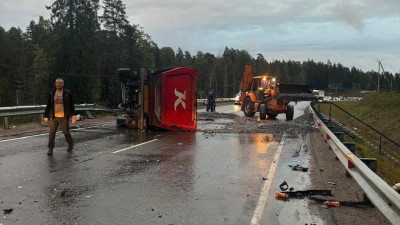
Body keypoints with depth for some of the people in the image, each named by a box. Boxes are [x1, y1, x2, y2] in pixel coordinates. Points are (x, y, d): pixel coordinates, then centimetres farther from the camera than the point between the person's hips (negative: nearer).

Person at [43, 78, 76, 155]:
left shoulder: (67, 93, 1)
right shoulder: (52, 94, 8)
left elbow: (71, 105, 2)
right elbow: (48, 105, 12)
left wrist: (73, 115, -5)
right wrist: (46, 116, 10)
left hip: (64, 117, -2)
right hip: (54, 117, 3)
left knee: (66, 132, 5)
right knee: (52, 133, -1)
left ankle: (71, 144, 29)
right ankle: (50, 149, 6)